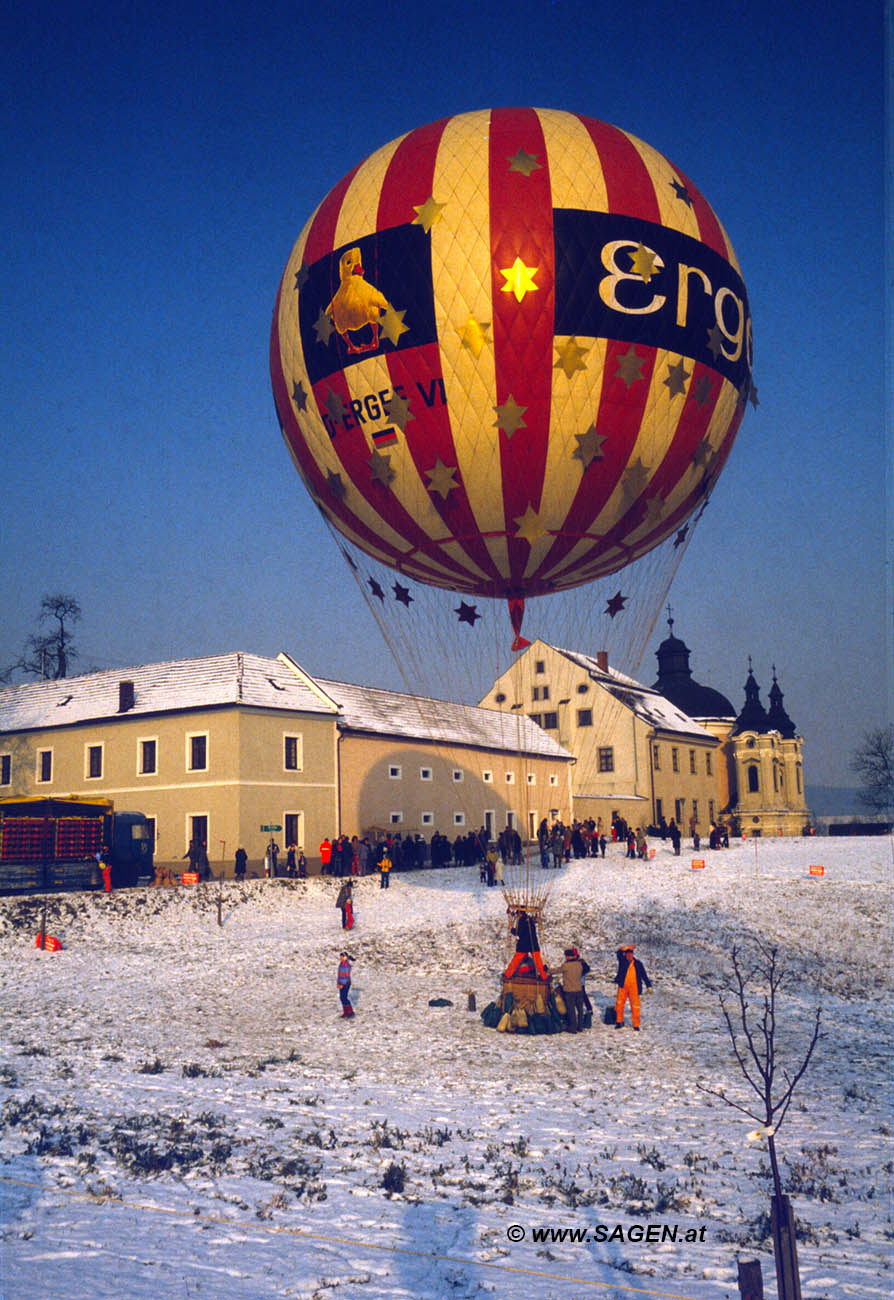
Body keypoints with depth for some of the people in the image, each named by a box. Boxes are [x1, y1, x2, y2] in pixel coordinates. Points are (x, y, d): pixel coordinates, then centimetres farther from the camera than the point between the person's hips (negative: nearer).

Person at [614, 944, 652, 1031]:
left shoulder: (638, 964, 5)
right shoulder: (622, 961, 4)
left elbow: (644, 976, 8)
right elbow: (619, 952, -11)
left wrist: (649, 986, 3)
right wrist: (627, 947, -18)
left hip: (634, 988, -1)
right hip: (623, 987, 1)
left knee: (635, 1006, -2)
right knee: (619, 1004, 5)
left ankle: (636, 1025, 6)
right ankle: (619, 1022, 20)